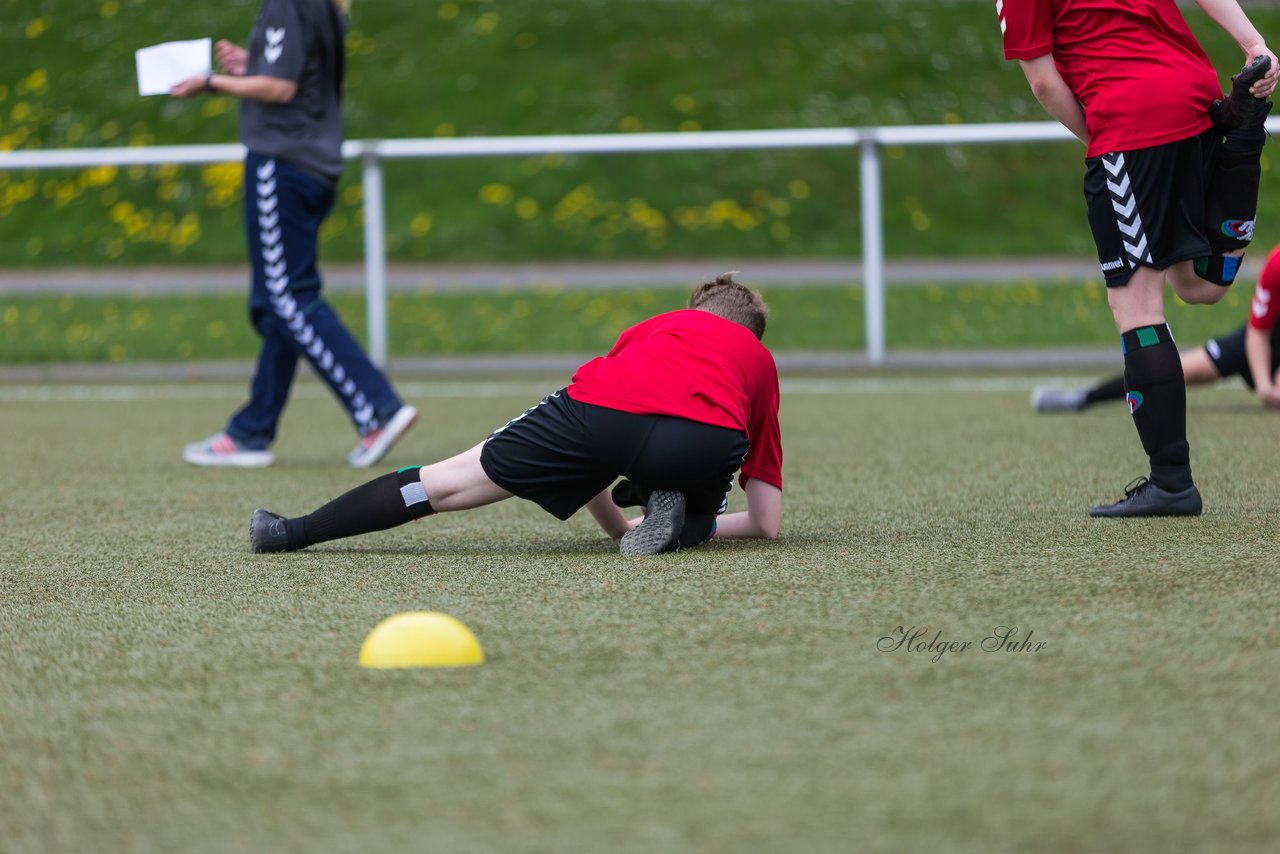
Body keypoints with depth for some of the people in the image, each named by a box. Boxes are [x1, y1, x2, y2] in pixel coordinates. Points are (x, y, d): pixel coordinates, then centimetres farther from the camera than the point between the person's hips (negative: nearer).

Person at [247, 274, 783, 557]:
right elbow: (767, 524, 32)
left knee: (450, 482, 15)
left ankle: (296, 532, 16)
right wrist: (695, 524, 47)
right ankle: (670, 515, -1)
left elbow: (580, 459, 42)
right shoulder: (759, 361, 34)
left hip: (606, 405, 1)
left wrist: (617, 527, 52)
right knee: (696, 520, 33)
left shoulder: (654, 327, 39)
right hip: (708, 435, -1)